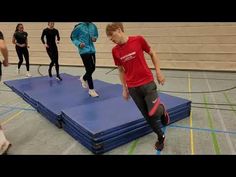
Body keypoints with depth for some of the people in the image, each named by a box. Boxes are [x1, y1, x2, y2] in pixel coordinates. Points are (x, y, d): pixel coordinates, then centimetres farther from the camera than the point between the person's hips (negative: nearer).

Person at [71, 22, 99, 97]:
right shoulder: (79, 27, -10)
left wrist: (95, 38, -5)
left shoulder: (93, 26, 2)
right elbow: (73, 38, -2)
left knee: (92, 68, 12)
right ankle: (91, 90, 5)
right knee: (89, 69, -6)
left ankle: (83, 78, 45)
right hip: (84, 51, -5)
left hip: (92, 50, 5)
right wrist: (79, 44, -18)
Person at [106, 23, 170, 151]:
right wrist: (125, 89, 11)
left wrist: (158, 72, 0)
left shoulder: (138, 40, -8)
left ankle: (162, 109, 24)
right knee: (147, 116, 8)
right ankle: (160, 137, 31)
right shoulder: (115, 51, 0)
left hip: (147, 82, -2)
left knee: (154, 113, -13)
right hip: (132, 88, 3)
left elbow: (152, 54, 5)